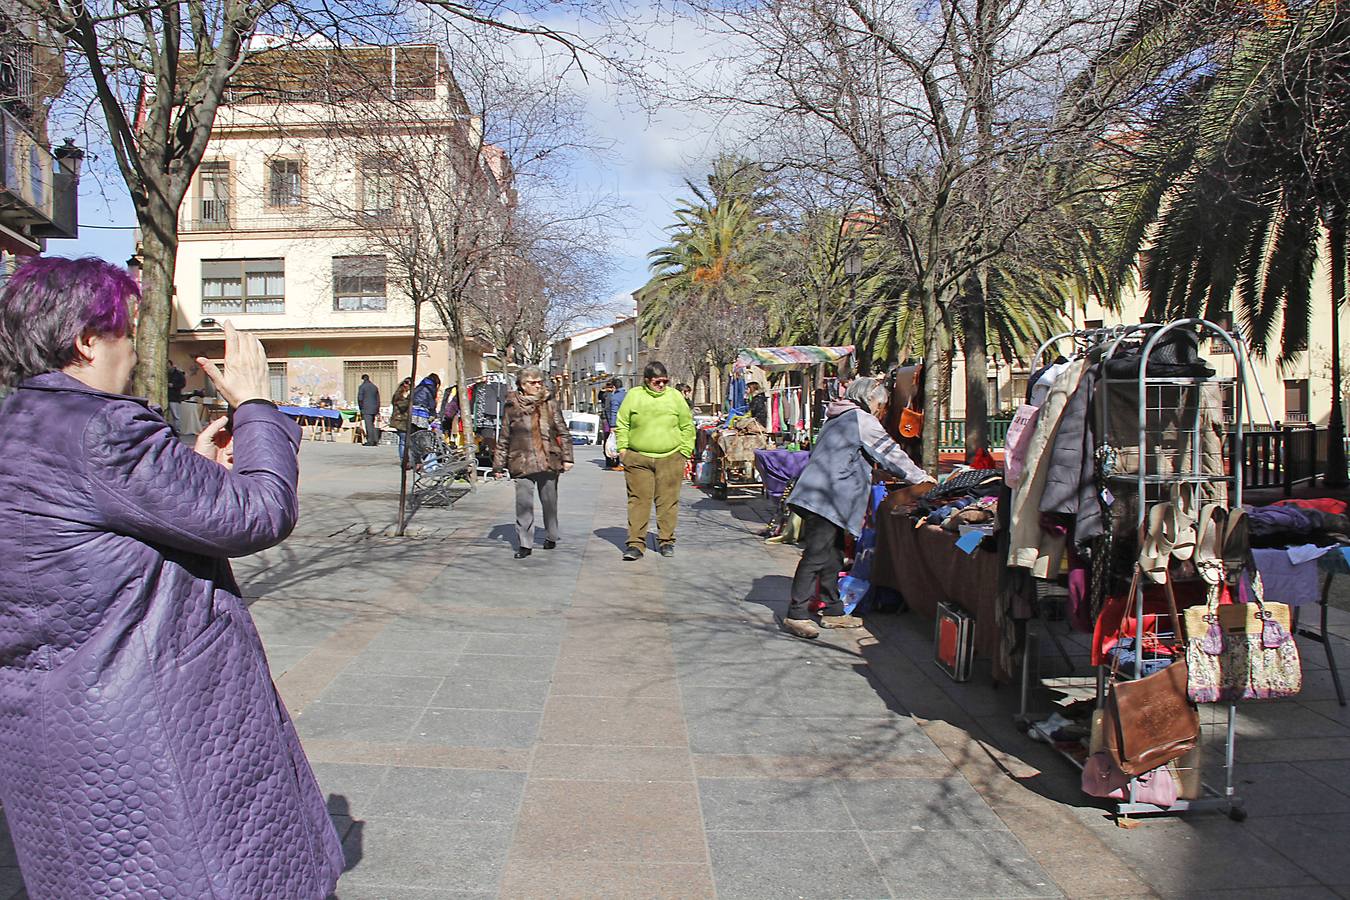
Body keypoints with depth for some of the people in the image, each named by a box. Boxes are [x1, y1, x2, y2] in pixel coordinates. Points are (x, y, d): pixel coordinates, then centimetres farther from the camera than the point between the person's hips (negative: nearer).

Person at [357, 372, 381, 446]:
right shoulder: (375, 387, 15)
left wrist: (360, 408, 4)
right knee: (372, 425, 13)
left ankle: (370, 441, -9)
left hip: (366, 409, -6)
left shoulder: (362, 387, -4)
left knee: (368, 425, -7)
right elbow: (378, 399, 16)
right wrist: (377, 411, 19)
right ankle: (376, 440, 10)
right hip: (374, 409, 6)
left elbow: (360, 399, -8)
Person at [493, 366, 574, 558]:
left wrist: (567, 458, 1)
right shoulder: (513, 407, 3)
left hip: (549, 462, 1)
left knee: (549, 502, 11)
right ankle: (525, 544, 2)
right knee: (523, 503, -5)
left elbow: (563, 433, 8)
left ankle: (551, 537, 30)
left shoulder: (550, 405, 5)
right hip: (522, 463, -1)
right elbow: (504, 439, 9)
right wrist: (499, 464, 8)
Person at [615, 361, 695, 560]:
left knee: (668, 501, 4)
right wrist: (622, 448, 3)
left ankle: (666, 541, 17)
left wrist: (685, 451, 6)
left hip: (670, 458, 1)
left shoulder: (675, 396, 7)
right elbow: (621, 424, 10)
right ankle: (635, 543, 1)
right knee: (638, 500, -3)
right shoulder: (633, 396, 5)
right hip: (638, 459, -1)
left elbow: (687, 426, 12)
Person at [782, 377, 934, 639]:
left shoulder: (836, 419, 24)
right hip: (827, 498, -10)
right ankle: (796, 614, -11)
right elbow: (890, 453, -1)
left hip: (820, 495, 10)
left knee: (832, 554, 13)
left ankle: (833, 611, 19)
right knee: (817, 554, -11)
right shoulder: (863, 420, -4)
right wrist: (919, 477, 10)